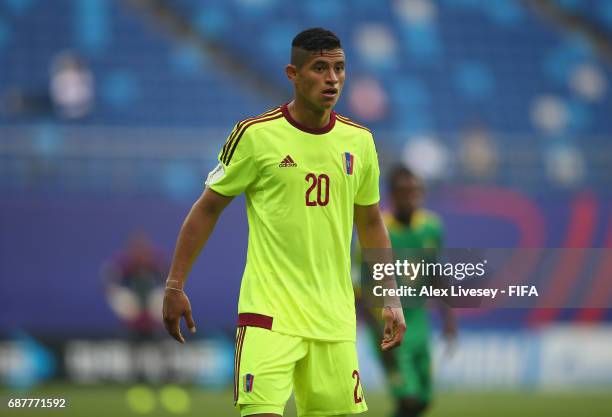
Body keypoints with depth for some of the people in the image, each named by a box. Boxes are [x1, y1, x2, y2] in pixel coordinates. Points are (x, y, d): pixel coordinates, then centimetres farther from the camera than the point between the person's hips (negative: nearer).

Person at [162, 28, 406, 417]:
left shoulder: (359, 141, 8)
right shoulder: (256, 135, -5)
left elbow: (370, 224, 19)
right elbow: (208, 208, 3)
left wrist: (391, 301, 16)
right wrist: (175, 286, 1)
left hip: (335, 318, 4)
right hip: (269, 312, -4)